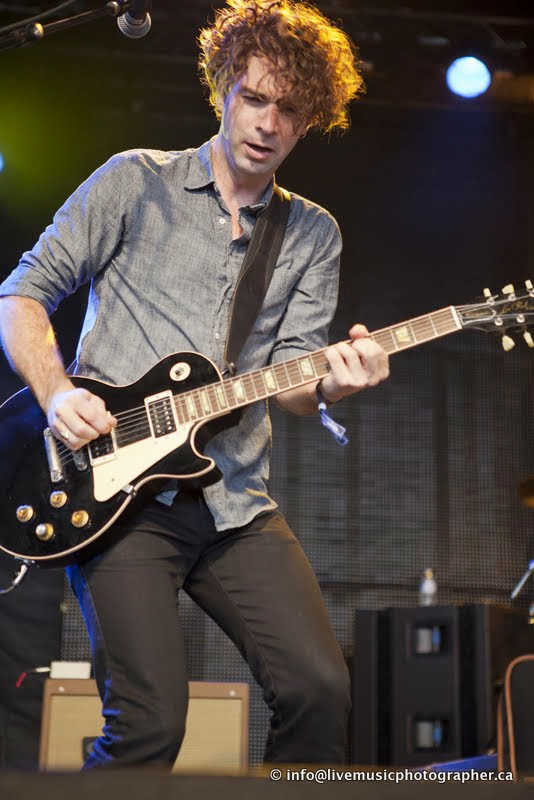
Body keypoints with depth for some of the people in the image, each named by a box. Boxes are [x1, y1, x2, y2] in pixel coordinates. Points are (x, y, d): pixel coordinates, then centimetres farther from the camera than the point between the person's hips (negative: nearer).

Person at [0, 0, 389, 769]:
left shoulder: (314, 234, 14)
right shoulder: (135, 181, 5)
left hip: (235, 504, 4)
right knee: (150, 721, -13)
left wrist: (329, 382, -18)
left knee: (321, 688, -10)